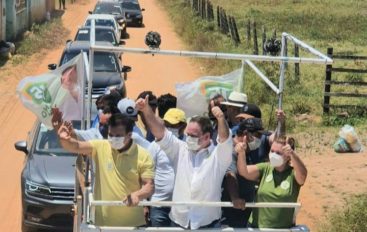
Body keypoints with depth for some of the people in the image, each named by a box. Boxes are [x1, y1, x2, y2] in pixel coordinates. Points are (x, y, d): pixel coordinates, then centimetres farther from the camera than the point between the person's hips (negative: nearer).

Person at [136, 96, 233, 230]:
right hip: (179, 222, 3)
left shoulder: (218, 155, -2)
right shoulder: (180, 150, 8)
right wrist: (147, 110, -15)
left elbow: (225, 138, -20)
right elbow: (161, 132, 0)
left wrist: (221, 119, -41)